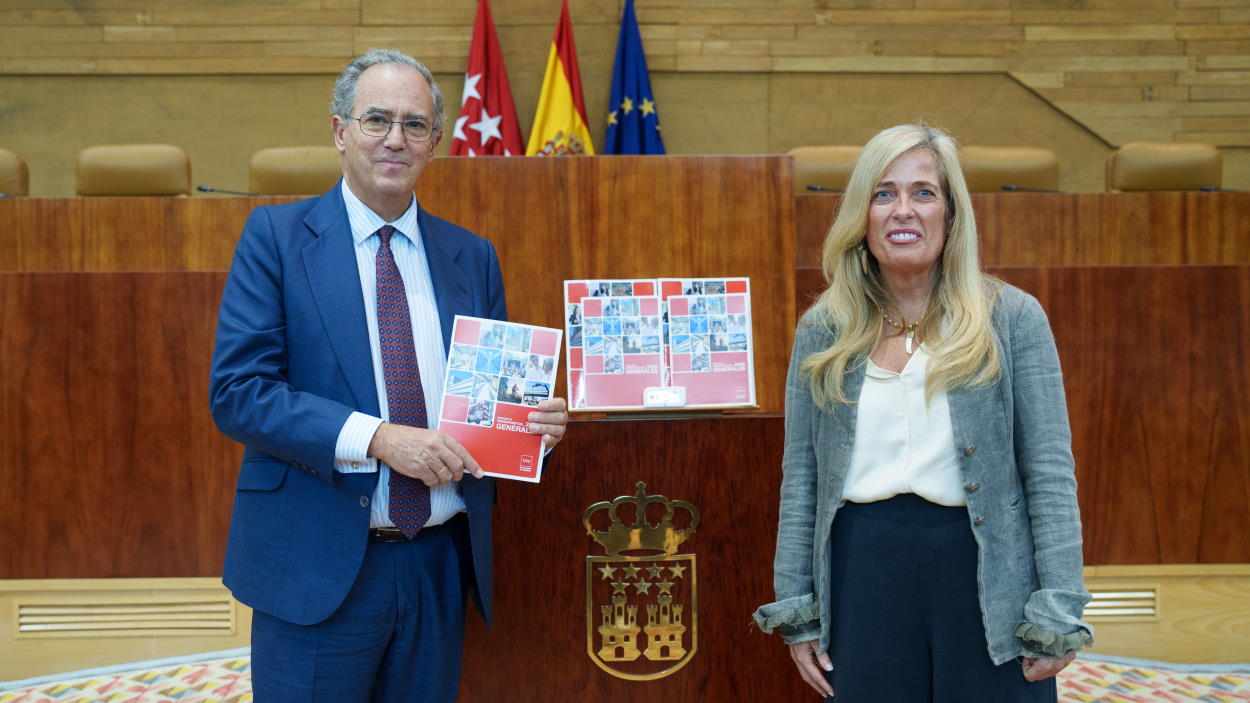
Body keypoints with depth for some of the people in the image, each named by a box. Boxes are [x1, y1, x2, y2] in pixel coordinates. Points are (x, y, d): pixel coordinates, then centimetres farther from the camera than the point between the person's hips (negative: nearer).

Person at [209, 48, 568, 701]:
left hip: (440, 565, 4)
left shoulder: (472, 256, 9)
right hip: (317, 566, -3)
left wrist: (531, 420, -8)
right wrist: (377, 437, -21)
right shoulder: (275, 235, -2)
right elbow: (235, 391, -11)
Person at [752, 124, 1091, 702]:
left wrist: (1058, 614, -8)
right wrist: (796, 611, 5)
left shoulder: (1012, 318, -1)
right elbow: (800, 475, 8)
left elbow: (1050, 471, -3)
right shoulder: (822, 330, 6)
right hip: (862, 572, 2)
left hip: (984, 571, -1)